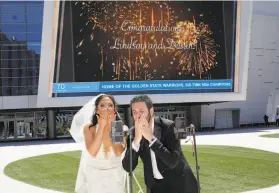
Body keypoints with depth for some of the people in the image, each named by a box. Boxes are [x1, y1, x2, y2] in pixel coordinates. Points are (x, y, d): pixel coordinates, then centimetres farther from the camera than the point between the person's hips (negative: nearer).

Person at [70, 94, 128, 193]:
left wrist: (112, 127, -20)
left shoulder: (122, 129, -6)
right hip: (94, 176, 0)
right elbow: (92, 152, -22)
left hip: (115, 177, 0)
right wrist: (101, 127, -22)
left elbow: (118, 152, -22)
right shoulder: (88, 128, -7)